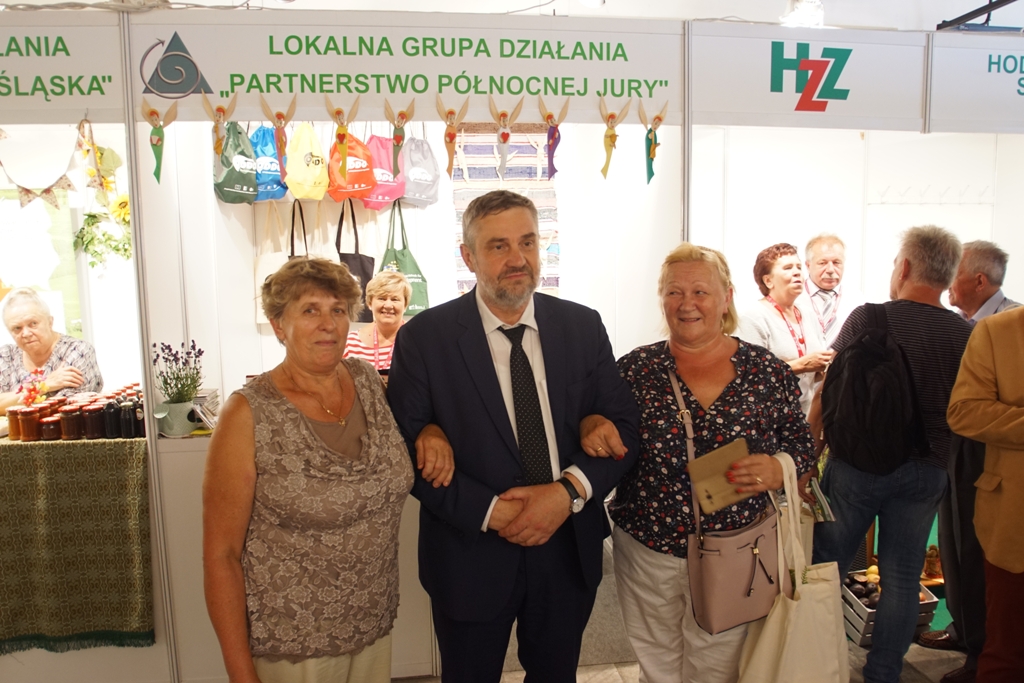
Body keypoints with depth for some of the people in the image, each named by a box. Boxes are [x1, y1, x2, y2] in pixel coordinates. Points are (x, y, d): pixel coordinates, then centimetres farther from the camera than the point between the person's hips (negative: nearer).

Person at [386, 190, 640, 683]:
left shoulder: (584, 327, -3)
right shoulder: (424, 338, -10)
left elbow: (623, 427, -1)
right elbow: (405, 448, -11)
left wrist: (571, 490, -18)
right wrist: (488, 511, -19)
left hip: (569, 548, 3)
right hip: (471, 555, -2)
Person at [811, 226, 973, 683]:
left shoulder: (867, 318, -11)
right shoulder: (966, 335, -2)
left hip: (856, 463, -2)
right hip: (925, 471, 3)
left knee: (827, 565, 11)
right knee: (902, 578, 13)